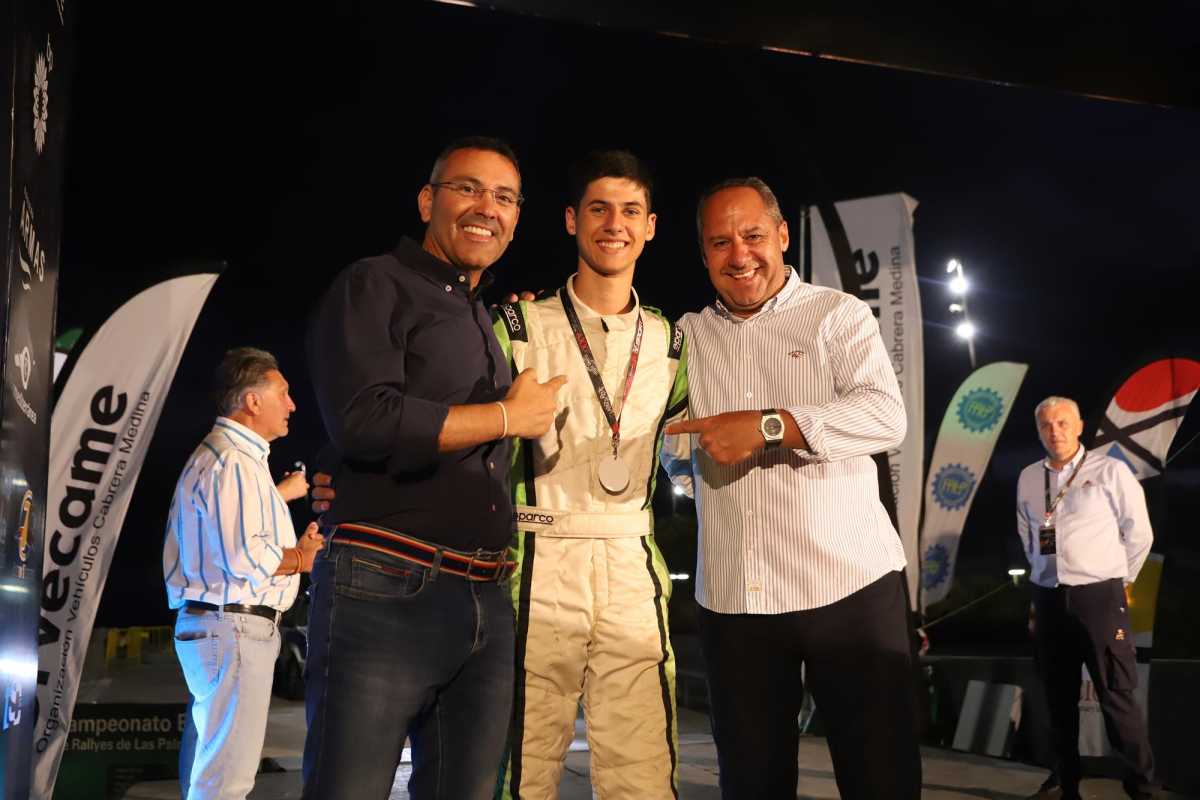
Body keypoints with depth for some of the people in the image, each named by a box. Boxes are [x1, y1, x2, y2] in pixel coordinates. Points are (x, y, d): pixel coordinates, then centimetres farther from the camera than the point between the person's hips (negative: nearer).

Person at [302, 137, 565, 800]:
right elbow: (363, 421, -18)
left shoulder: (495, 323, 21)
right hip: (386, 594, -7)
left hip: (488, 607, 7)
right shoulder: (376, 286, -1)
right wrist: (509, 416, -8)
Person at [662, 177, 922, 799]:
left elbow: (885, 416, -12)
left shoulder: (837, 315, 3)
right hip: (731, 600, 3)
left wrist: (767, 425, -21)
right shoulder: (688, 336, 14)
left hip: (850, 585, -3)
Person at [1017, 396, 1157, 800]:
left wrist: (1118, 580, 7)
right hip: (1048, 599, 5)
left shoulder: (1110, 471, -5)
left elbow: (1138, 532, 0)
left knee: (1117, 696, -4)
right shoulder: (1027, 478, 8)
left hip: (1099, 596, -4)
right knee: (1059, 697, 12)